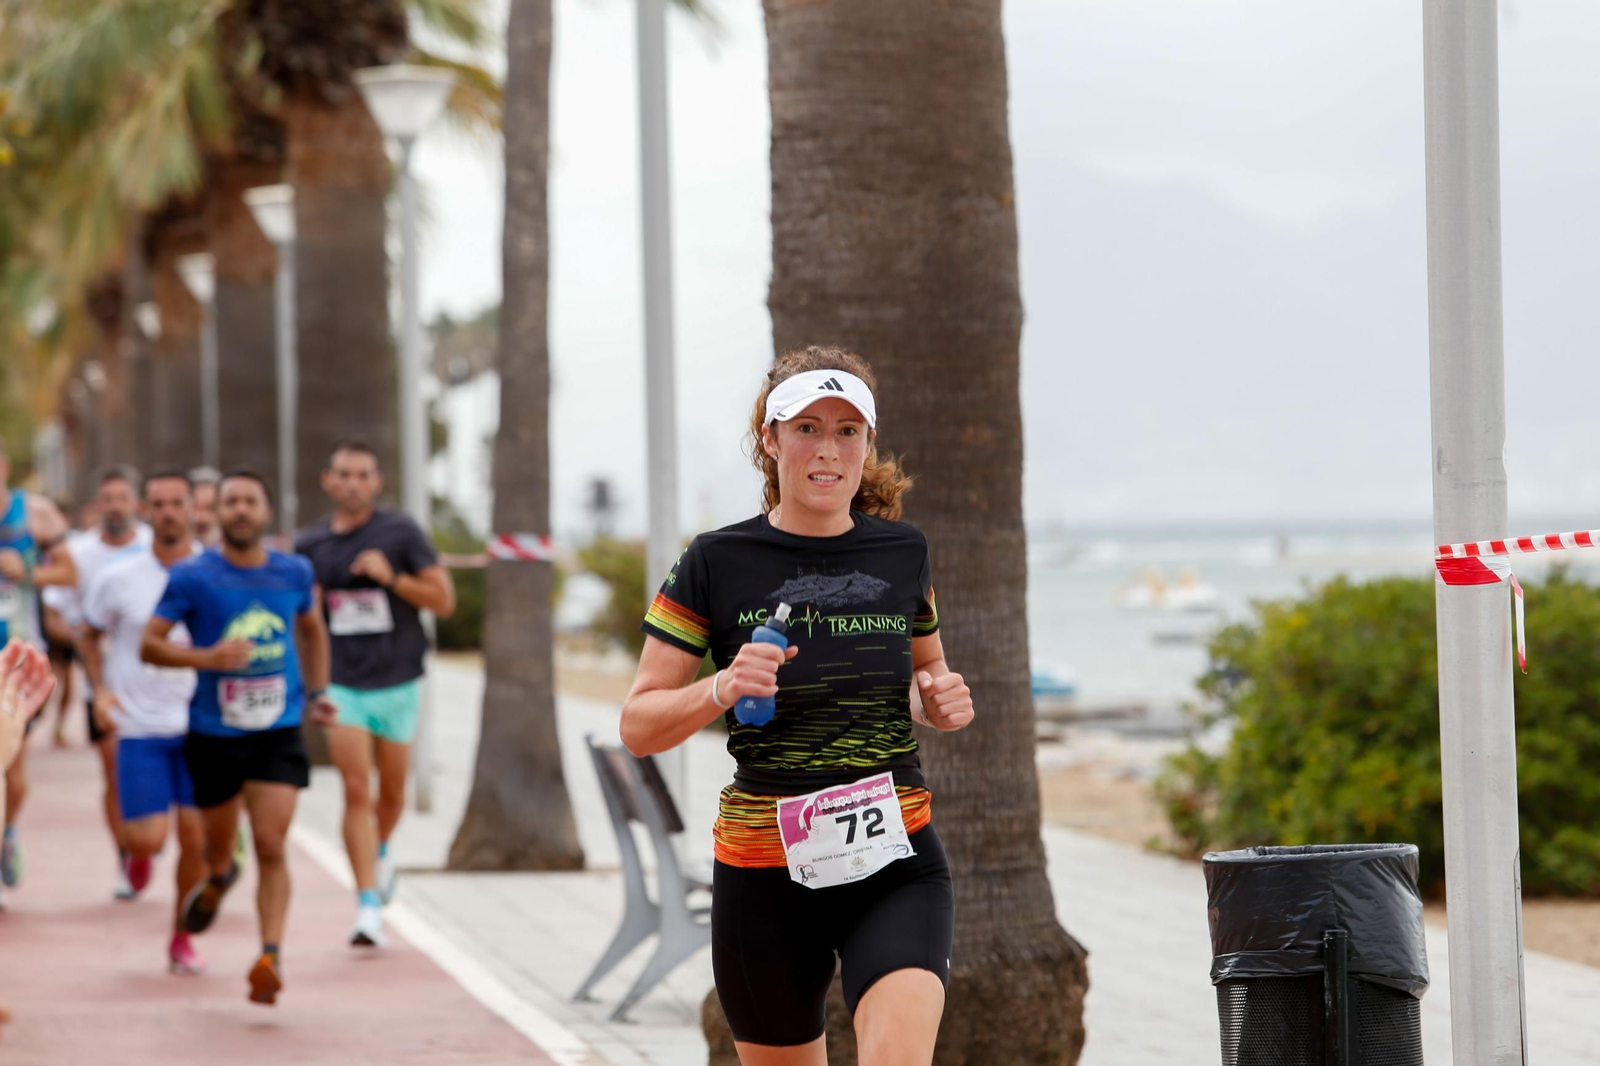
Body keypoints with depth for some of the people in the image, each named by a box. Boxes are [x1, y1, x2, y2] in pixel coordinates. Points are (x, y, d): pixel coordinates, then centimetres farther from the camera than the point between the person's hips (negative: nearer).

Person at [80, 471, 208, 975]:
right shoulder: (118, 578, -3)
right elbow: (90, 636, 12)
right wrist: (99, 691, -2)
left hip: (200, 724, 1)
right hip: (140, 727, -1)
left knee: (195, 835, -4)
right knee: (149, 839, -9)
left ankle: (181, 939, 15)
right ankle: (133, 847, 30)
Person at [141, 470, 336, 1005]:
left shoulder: (294, 573, 4)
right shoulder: (192, 578, -7)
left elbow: (312, 629, 24)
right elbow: (150, 644, -8)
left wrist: (316, 691, 19)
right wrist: (207, 657, -23)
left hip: (278, 734, 1)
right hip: (214, 734, -1)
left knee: (272, 846, -12)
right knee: (218, 842, 15)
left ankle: (271, 956, -13)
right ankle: (218, 878, 51)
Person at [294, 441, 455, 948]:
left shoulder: (401, 532, -3)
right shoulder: (310, 545, 5)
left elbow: (443, 600, -5)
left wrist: (393, 578, -18)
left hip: (397, 682, 0)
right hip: (342, 686, 0)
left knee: (391, 793, 13)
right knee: (357, 792, -11)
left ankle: (380, 852, 46)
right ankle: (368, 906, -12)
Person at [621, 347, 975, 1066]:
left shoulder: (903, 553, 6)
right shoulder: (717, 562, -3)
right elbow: (638, 725, -2)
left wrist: (941, 702, 0)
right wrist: (721, 689, -21)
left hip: (896, 864, 1)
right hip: (765, 872, -1)